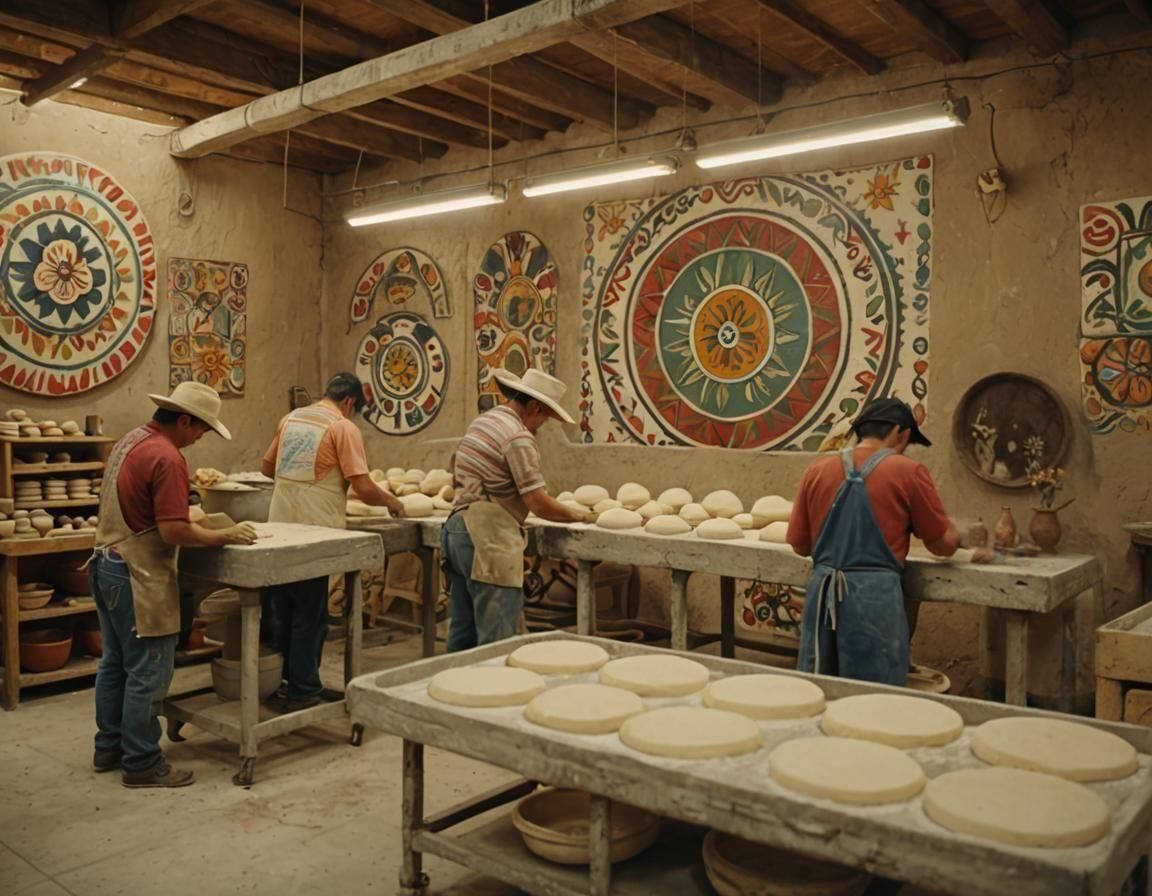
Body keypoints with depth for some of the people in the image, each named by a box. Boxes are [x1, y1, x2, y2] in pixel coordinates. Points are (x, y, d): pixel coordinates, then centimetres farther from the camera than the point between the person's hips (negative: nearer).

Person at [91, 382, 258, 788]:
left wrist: (192, 518, 14)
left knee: (114, 663, 19)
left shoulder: (130, 440, 9)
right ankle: (142, 763, 9)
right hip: (137, 576, -10)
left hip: (107, 565, 10)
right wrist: (226, 536, -13)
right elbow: (173, 532, -25)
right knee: (146, 673, 0)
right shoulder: (167, 457, -21)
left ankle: (109, 747, 30)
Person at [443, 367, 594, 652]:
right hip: (488, 538, -10)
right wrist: (579, 516, 0)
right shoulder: (518, 436, -14)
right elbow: (539, 504, -16)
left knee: (463, 633, 16)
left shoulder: (483, 420, 15)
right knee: (496, 639, -5)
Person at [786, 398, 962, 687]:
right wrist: (958, 536, 28)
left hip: (822, 593, 4)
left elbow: (799, 544, 12)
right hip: (875, 595, -3)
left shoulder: (817, 471, 6)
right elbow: (943, 544, 6)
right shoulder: (908, 472, -3)